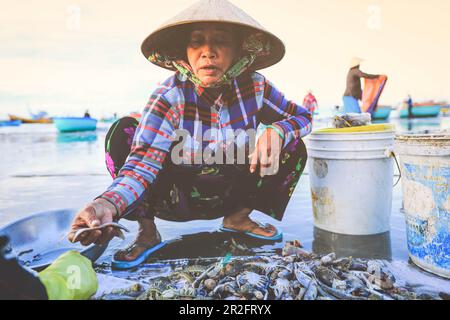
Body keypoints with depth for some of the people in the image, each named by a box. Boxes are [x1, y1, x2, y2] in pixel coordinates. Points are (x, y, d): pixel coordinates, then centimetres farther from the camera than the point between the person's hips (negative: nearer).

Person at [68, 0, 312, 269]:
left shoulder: (255, 86, -14)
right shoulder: (170, 96, -22)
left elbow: (302, 116, -3)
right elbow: (144, 159, -33)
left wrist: (275, 132, -27)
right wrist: (108, 204, -53)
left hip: (230, 195, 3)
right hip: (175, 197, -2)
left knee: (294, 147, -14)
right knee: (124, 132, -26)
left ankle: (240, 217, 3)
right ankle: (147, 231, -10)